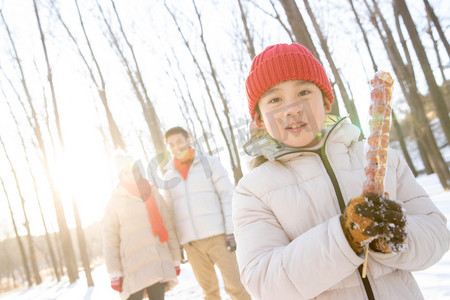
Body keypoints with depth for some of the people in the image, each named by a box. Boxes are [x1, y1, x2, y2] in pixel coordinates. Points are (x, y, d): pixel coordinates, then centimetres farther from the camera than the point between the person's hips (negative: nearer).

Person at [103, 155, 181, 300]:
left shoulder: (154, 195, 12)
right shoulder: (114, 203, 3)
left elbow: (169, 229, 13)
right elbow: (110, 242, 0)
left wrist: (176, 260, 11)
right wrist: (115, 273, -6)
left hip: (160, 268, 3)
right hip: (133, 270, -3)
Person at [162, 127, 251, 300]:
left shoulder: (209, 163, 4)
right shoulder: (168, 176, 12)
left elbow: (228, 196, -1)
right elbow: (169, 211, 14)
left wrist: (231, 231, -9)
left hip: (217, 235, -2)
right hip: (190, 241, 3)